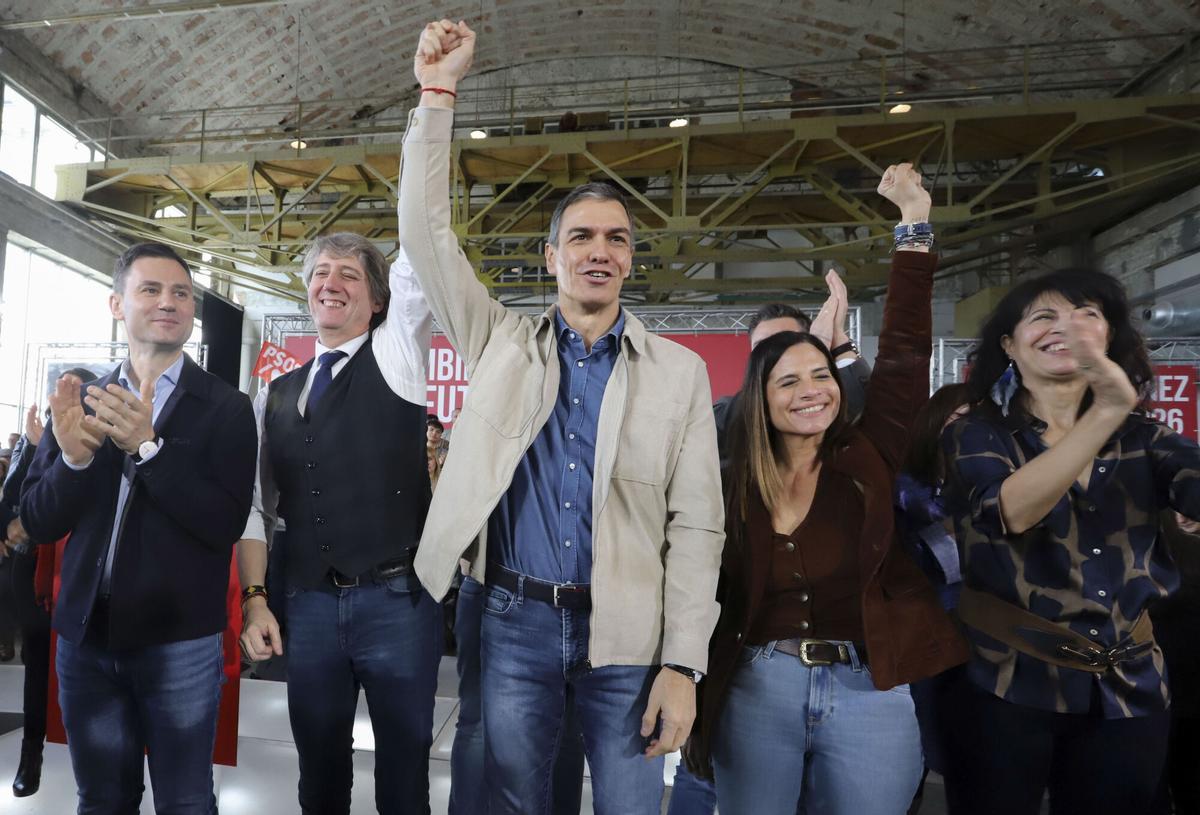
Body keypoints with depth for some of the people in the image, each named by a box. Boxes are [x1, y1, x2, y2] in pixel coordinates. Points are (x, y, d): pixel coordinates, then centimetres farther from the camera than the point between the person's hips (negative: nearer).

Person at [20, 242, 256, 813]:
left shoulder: (225, 408, -5)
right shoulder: (80, 401, 6)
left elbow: (226, 524, -14)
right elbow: (37, 521, 4)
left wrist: (148, 447, -23)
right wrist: (74, 457, -16)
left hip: (179, 640, -3)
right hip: (84, 635, 4)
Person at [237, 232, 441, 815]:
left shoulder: (395, 357, 1)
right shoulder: (277, 395, 12)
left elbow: (417, 266, -11)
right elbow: (257, 506, 14)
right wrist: (256, 599, 6)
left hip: (397, 601, -4)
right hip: (309, 606, 4)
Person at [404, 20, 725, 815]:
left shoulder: (679, 371, 0)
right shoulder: (503, 343, 5)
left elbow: (695, 525, -3)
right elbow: (427, 234, -1)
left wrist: (683, 664, -8)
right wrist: (439, 93, -7)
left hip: (628, 637, -1)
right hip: (517, 623, 2)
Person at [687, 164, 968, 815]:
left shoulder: (869, 462, -2)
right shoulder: (734, 487, -1)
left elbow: (903, 353, -9)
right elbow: (721, 602, 4)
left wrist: (915, 224, -10)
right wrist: (702, 709, 5)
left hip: (869, 695, 0)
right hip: (757, 693, 1)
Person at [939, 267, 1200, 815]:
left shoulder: (1143, 441, 4)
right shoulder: (977, 435, -6)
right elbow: (1010, 512, -25)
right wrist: (1107, 411, -35)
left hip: (1129, 689, 3)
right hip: (1006, 685, -3)